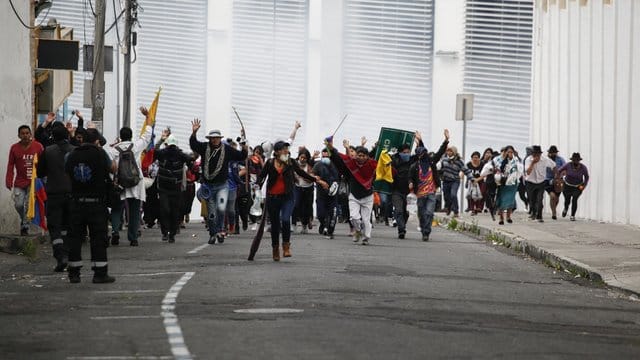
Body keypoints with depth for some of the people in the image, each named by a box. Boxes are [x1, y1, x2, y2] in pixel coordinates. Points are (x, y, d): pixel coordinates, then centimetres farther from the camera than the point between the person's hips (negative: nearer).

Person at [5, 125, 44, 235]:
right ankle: (24, 220, 26)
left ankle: (25, 226, 7)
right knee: (18, 204, -3)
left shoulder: (38, 146, -5)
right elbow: (10, 166, 2)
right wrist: (9, 182, -5)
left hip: (33, 182, -2)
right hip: (19, 182, 2)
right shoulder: (14, 148, -1)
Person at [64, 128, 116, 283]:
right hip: (97, 202, -3)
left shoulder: (72, 155, 2)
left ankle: (74, 273, 11)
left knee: (75, 236, 9)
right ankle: (100, 273, 0)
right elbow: (113, 169, 2)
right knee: (98, 237, 1)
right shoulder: (99, 153, -9)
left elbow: (67, 172, 15)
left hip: (77, 202, 3)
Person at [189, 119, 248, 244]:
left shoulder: (227, 149, -1)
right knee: (211, 213, 7)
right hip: (208, 185, 1)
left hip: (222, 185, -1)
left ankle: (219, 230, -2)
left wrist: (244, 148, -19)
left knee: (221, 208, -21)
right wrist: (194, 133, -31)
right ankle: (213, 234, 21)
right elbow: (193, 144, -15)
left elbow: (241, 156, 0)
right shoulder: (204, 147, -1)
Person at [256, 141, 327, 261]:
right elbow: (261, 176, 0)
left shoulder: (291, 163, 2)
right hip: (272, 197, 1)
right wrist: (258, 185, -20)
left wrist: (317, 180, 16)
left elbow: (302, 173, 13)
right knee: (275, 224, 9)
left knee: (285, 219, -23)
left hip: (287, 197, -1)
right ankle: (275, 250, 27)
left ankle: (286, 246, -6)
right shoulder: (270, 163, -1)